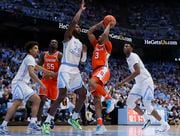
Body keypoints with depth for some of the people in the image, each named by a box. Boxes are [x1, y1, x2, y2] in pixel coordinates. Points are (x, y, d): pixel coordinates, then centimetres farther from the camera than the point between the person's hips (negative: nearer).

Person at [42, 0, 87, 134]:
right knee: (62, 95, -17)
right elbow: (73, 22, -17)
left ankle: (74, 119, 22)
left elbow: (82, 60, 20)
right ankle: (47, 123, -14)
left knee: (83, 94, 8)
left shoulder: (81, 43, 20)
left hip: (75, 70, 8)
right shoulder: (68, 37, 0)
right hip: (66, 69, -8)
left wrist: (85, 50, 4)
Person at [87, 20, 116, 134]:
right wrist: (100, 24, 26)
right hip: (96, 71, 7)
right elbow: (89, 32, 27)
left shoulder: (107, 45, 8)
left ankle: (109, 99, -22)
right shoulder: (96, 45, 27)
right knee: (96, 100, -4)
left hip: (103, 69, -7)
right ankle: (100, 125, -9)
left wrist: (109, 25, 6)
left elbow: (105, 34, -10)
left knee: (92, 83, -39)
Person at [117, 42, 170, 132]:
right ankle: (147, 119, 13)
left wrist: (124, 81, -31)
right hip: (139, 83, 9)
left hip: (146, 82, -9)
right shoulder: (128, 58, 13)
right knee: (129, 102, 3)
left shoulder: (133, 56, -16)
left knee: (147, 106, -11)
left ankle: (164, 124, 2)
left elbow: (137, 72, -29)